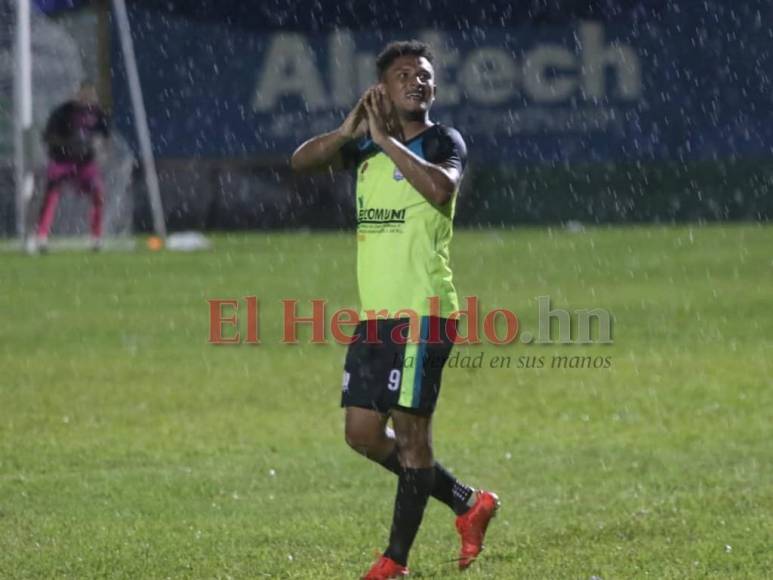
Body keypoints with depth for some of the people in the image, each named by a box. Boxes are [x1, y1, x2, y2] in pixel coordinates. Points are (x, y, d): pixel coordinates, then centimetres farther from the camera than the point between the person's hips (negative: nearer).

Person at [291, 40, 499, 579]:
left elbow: (441, 188, -26)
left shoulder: (443, 142, -4)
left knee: (410, 429, -5)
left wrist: (387, 138, -21)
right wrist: (349, 130, -12)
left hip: (422, 312, -7)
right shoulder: (367, 147, 14)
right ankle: (469, 503, 22)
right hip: (375, 313, 7)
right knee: (363, 433, 7)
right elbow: (301, 161, 3)